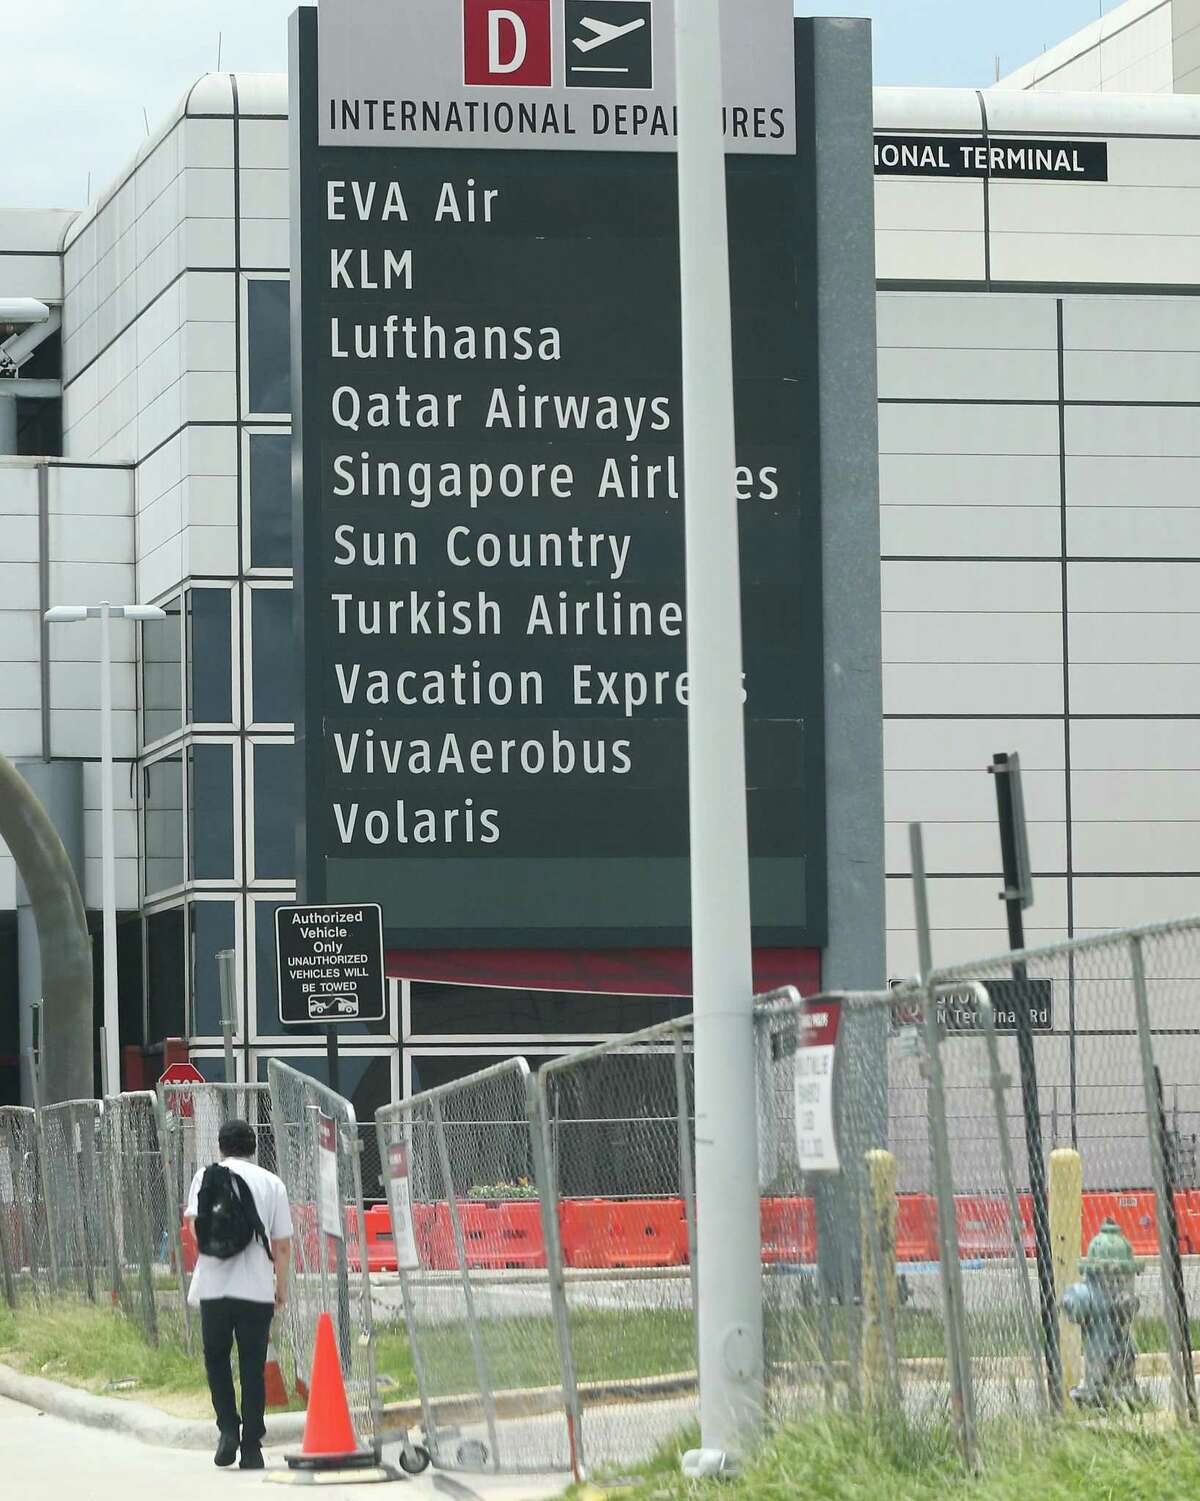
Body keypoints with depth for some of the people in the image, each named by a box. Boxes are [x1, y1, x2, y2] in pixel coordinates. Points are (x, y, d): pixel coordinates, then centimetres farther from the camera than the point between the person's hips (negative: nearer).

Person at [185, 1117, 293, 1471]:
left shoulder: (205, 1177, 6)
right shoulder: (271, 1183, 5)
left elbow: (194, 1225, -4)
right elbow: (283, 1245, 4)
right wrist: (281, 1288, 14)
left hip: (213, 1286, 0)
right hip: (256, 1290, 0)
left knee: (216, 1358, 16)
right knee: (253, 1368, 6)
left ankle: (228, 1429, -1)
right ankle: (251, 1448, 4)